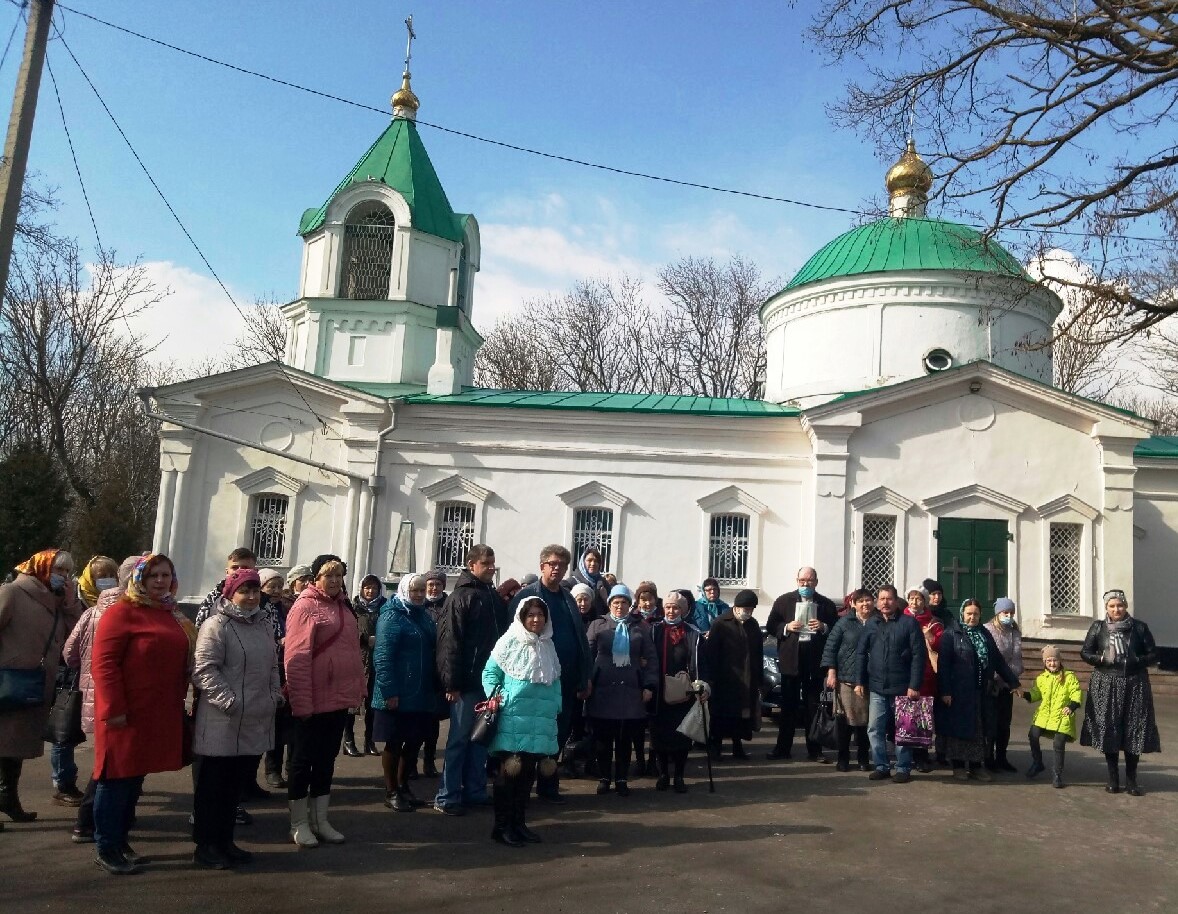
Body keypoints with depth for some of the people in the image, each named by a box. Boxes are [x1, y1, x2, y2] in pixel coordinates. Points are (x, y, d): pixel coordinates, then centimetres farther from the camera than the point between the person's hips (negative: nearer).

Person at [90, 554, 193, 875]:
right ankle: (105, 847, 14)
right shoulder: (122, 612, -10)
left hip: (160, 714, 7)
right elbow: (103, 662, -15)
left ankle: (120, 839, 28)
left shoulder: (174, 616, 12)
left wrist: (179, 698, 13)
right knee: (117, 778, 3)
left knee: (135, 778, 16)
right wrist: (114, 708, -19)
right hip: (125, 713, -7)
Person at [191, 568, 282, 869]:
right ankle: (205, 846, 16)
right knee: (214, 785, 4)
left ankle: (224, 841, 28)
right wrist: (229, 701, -21)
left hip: (256, 722, 8)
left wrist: (275, 695, 11)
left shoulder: (264, 625, 14)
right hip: (223, 723, -7)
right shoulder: (217, 625, -11)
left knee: (236, 784, 16)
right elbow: (205, 670, -17)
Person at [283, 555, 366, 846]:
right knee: (304, 759, 6)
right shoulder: (305, 607, -10)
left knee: (327, 759, 15)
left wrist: (359, 689, 12)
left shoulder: (342, 607, 13)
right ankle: (299, 824, 18)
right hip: (313, 701, -7)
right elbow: (296, 658, -16)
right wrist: (301, 701, -20)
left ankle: (320, 820, 26)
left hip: (339, 699, 7)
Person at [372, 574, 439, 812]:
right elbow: (382, 656, -16)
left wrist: (435, 687, 12)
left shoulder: (425, 616, 13)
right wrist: (389, 691, -21)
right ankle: (391, 792, 15)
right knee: (394, 743, 4)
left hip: (422, 694, 7)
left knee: (414, 741, 13)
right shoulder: (392, 617, -10)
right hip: (399, 694, -7)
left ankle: (403, 786, 27)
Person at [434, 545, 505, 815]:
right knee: (459, 738, 0)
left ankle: (475, 790, 24)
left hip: (489, 679, 7)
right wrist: (452, 682, -20)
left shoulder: (494, 596, 12)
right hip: (467, 682, -7)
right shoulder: (460, 597, -10)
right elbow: (450, 642, -16)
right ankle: (447, 796, 9)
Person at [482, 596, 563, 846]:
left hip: (541, 723, 5)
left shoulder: (549, 646, 13)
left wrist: (556, 704, 6)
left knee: (527, 773, 10)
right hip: (512, 719, -5)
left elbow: (555, 680, 17)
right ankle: (502, 825, 12)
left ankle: (519, 823, 22)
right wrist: (497, 697, -10)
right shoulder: (509, 642, -3)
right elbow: (489, 672, 0)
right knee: (508, 772, 2)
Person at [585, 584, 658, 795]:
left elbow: (651, 658, 7)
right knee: (603, 737, 6)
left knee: (625, 738, 6)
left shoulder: (640, 628, 8)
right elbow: (587, 655, 4)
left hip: (630, 690, 0)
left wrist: (649, 685, -1)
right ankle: (604, 778, 20)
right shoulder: (598, 626, 7)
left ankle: (622, 779, 18)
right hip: (603, 689, 0)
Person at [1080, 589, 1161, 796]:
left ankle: (1131, 780, 12)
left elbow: (1153, 654, 5)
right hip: (1106, 685, 0)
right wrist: (1101, 659, -12)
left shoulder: (1139, 627, 2)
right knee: (1108, 730, 1)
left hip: (1135, 685, 0)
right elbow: (1085, 652, 7)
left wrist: (1136, 661, -13)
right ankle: (1113, 778, 13)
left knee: (1134, 731, 1)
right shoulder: (1098, 627, 3)